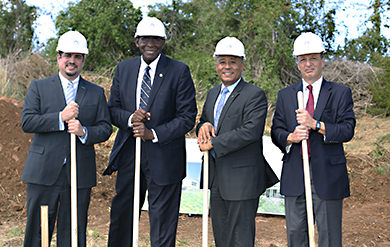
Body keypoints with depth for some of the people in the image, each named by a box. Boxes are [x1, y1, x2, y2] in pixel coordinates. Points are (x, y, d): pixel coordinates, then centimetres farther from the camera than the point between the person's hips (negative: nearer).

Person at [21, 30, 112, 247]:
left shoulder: (96, 93, 11)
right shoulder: (38, 87, 7)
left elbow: (105, 128, 6)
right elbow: (27, 122, -4)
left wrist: (84, 131, -14)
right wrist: (61, 117, -15)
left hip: (80, 174, 1)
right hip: (44, 172, -1)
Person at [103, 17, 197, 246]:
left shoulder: (180, 71, -6)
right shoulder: (123, 68, 7)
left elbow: (187, 117, -8)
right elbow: (113, 108, 10)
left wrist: (153, 133, -18)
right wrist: (129, 118, -12)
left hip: (163, 158, -4)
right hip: (128, 155, 4)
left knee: (163, 223, 5)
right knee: (121, 216, 16)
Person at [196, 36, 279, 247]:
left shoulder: (255, 95, -11)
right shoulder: (213, 94, 15)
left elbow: (251, 131, -23)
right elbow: (203, 121, 22)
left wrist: (213, 144, -19)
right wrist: (204, 126, -4)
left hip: (242, 178, -8)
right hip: (217, 177, 8)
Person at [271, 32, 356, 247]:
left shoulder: (341, 93, 3)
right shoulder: (285, 95, 11)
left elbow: (347, 130, -7)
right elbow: (276, 132, 7)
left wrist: (316, 124, -20)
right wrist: (291, 137, -16)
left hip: (328, 175, -2)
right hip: (294, 176, 3)